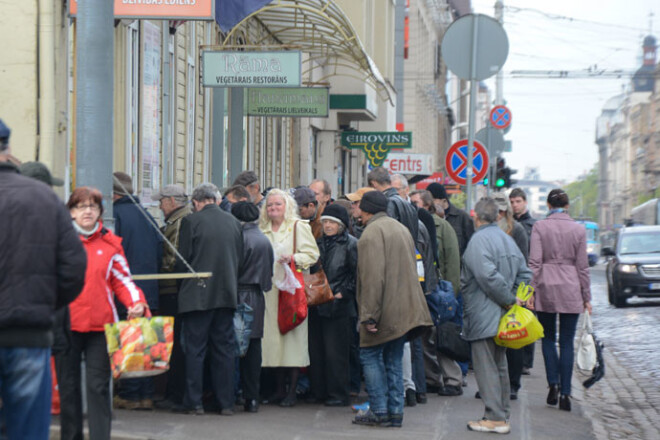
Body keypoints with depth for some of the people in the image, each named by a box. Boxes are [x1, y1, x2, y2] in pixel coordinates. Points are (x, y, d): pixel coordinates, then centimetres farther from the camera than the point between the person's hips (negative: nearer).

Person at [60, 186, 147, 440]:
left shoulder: (110, 243, 7)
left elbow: (122, 279, 8)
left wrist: (136, 302, -10)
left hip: (100, 324, 0)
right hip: (66, 323, 1)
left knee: (98, 386, -3)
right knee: (68, 385, 8)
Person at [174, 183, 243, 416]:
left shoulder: (191, 221, -8)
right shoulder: (233, 222, 6)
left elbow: (182, 261, -7)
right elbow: (240, 258, 11)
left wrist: (183, 279, 12)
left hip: (198, 294, -4)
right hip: (227, 294, 4)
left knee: (194, 349, 2)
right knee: (224, 348, 8)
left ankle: (193, 402, 2)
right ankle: (226, 402, 9)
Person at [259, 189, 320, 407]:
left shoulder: (299, 227, 0)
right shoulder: (263, 229, 16)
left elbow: (312, 254, -5)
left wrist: (293, 258, -19)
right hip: (270, 289, 5)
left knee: (292, 336, -7)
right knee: (273, 335, 4)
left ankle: (292, 392, -2)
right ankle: (280, 389, 13)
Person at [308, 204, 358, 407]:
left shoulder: (351, 244, -5)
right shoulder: (319, 243, 13)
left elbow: (357, 275, -6)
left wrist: (343, 293, -9)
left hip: (339, 306, -6)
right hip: (317, 305, 6)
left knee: (336, 351, -4)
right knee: (316, 350, 8)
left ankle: (339, 395, 3)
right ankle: (319, 391, 18)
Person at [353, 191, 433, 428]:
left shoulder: (372, 232, -12)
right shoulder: (402, 229, 17)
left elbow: (373, 277, -20)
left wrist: (369, 315, -20)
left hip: (384, 309, -8)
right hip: (405, 310, 8)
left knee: (371, 355, 1)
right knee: (394, 360, 12)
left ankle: (379, 411, -2)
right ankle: (395, 412, 11)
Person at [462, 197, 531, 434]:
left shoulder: (479, 240, -14)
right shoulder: (507, 239, 15)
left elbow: (488, 276, -25)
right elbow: (524, 274, 17)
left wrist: (508, 299, -15)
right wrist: (514, 298, 8)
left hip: (483, 315, -9)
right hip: (502, 316, 9)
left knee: (486, 367, -5)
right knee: (499, 365, 16)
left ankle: (495, 418, -6)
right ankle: (502, 414, 21)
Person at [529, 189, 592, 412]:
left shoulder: (539, 227, -4)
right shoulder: (578, 229, 1)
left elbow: (534, 262, -8)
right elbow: (582, 266, 4)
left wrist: (531, 290, -3)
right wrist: (586, 296, 11)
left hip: (546, 287, 0)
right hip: (570, 289, 1)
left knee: (548, 337, 16)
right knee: (567, 342, 4)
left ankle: (553, 384, 2)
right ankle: (565, 394, 2)